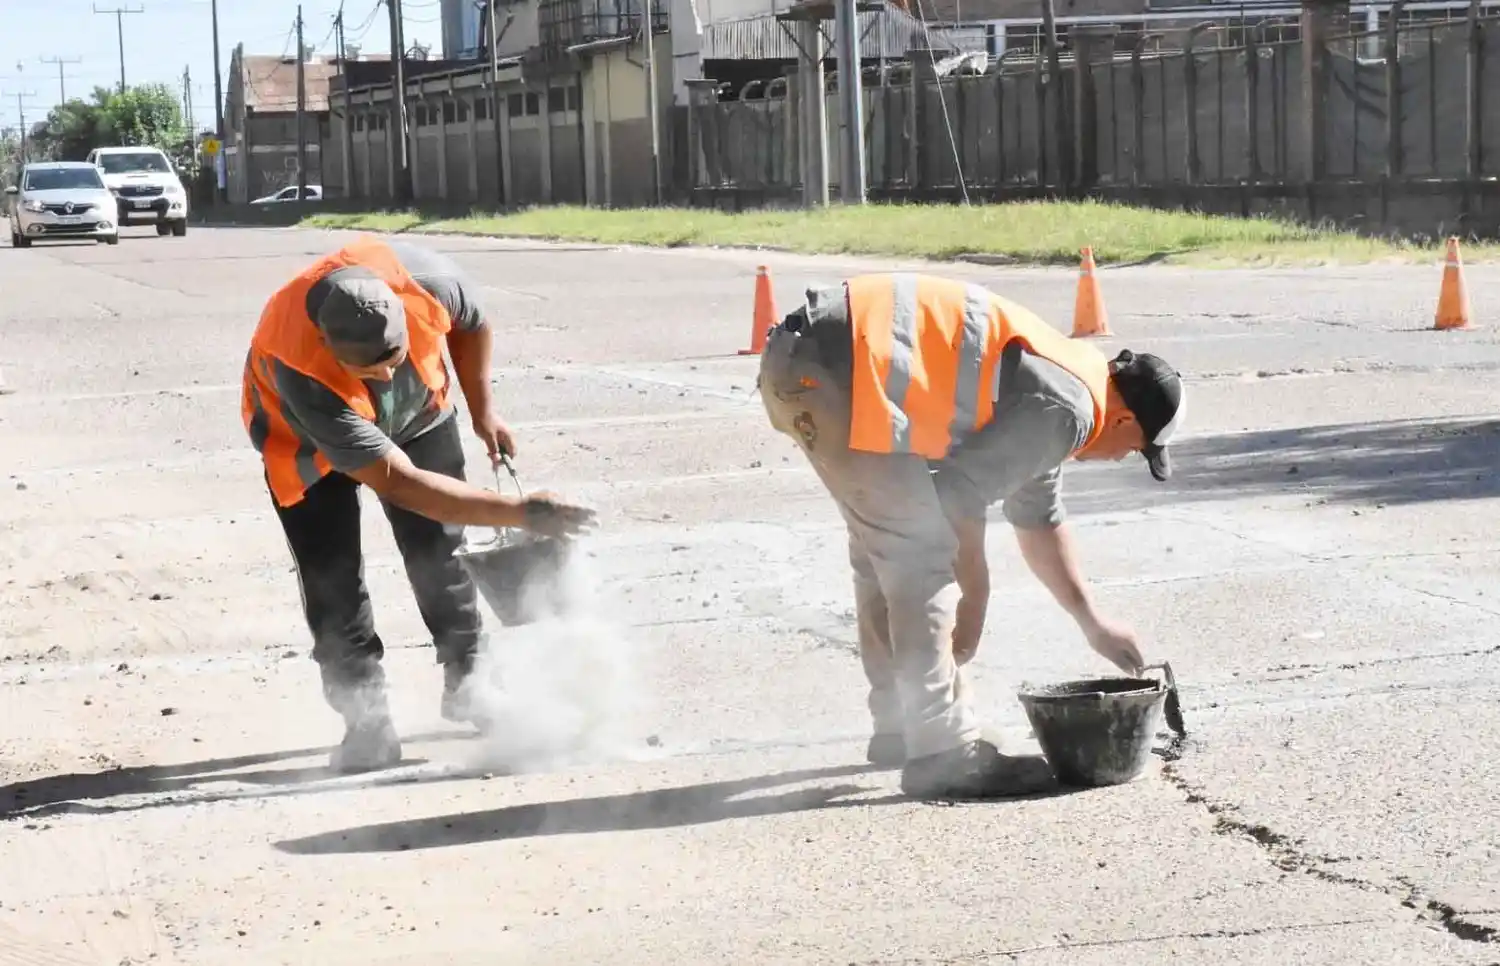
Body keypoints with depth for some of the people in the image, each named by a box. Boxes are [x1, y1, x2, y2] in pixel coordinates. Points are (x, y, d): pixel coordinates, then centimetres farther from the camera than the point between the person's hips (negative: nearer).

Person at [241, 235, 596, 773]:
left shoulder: (426, 279, -38)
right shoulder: (298, 370, -46)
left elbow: (471, 325, -8)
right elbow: (400, 483, -43)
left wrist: (482, 410, -5)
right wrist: (520, 513, -45)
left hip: (416, 411, 4)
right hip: (311, 442, -3)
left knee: (440, 548, 6)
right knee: (332, 580, -11)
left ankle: (468, 681, 23)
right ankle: (367, 720, -1)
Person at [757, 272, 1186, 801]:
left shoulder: (1053, 386, 23)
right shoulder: (1064, 408, -9)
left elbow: (1040, 520, 36)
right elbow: (961, 490, -11)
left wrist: (1093, 623, 42)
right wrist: (975, 594, 3)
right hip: (834, 368, -11)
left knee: (884, 550, 22)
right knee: (922, 554, -7)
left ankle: (900, 726, 34)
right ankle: (943, 754, -5)